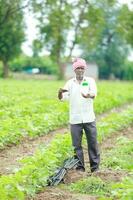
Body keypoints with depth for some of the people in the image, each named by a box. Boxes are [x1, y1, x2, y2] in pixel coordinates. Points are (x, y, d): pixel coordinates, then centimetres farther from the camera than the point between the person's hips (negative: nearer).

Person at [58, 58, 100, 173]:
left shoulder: (90, 81, 2)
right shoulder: (70, 83, 5)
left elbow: (94, 94, -16)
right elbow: (62, 98, -6)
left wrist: (88, 95, -40)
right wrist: (60, 93, -30)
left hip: (89, 119, -1)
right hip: (75, 119, 1)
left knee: (93, 143, 2)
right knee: (76, 145, 4)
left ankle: (95, 166, 12)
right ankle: (80, 167, 14)